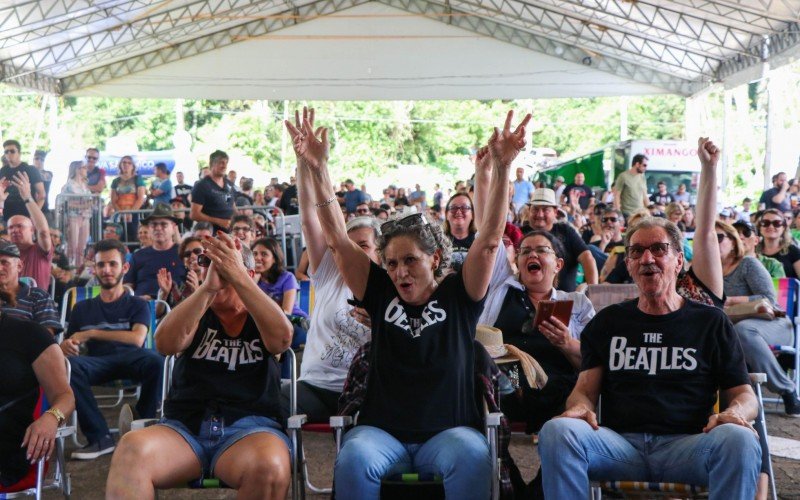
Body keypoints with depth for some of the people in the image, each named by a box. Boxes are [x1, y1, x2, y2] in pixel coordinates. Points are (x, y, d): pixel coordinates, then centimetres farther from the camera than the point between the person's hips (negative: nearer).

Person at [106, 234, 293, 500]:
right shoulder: (195, 315, 19)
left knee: (269, 468, -37)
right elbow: (165, 343, -4)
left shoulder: (263, 317, 16)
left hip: (250, 426, -1)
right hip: (184, 426, 1)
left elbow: (282, 337, -9)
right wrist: (207, 288, -16)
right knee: (131, 449, -33)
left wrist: (237, 277, -17)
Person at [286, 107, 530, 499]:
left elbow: (490, 238, -3)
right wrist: (316, 170, -5)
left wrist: (502, 168, -14)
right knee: (353, 459, -31)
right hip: (381, 431, 1)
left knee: (473, 457, -34)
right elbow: (338, 240, 4)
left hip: (449, 430, -1)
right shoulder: (382, 296, 9)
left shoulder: (458, 297, 6)